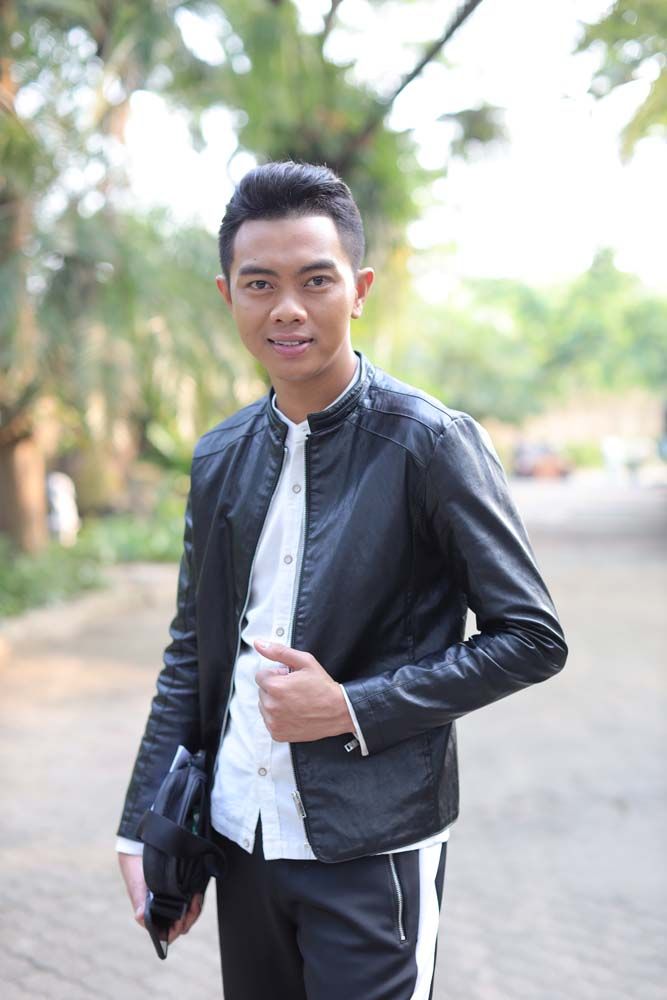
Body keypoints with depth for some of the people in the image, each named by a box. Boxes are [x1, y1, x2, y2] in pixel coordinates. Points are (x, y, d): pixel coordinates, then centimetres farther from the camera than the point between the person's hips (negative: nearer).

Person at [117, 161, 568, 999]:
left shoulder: (430, 442, -11)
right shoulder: (219, 457, 6)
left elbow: (533, 639, -9)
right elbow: (191, 651, 12)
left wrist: (352, 709, -16)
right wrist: (143, 828, 6)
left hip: (371, 850, -5)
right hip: (242, 835, 5)